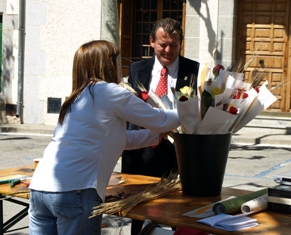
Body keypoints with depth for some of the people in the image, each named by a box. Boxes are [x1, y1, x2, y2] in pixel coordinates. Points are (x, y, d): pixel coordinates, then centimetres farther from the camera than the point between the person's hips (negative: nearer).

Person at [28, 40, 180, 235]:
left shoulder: (77, 98, 22)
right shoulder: (110, 92, 0)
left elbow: (121, 139, 32)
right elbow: (159, 120, 8)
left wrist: (158, 135, 37)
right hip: (75, 190, -7)